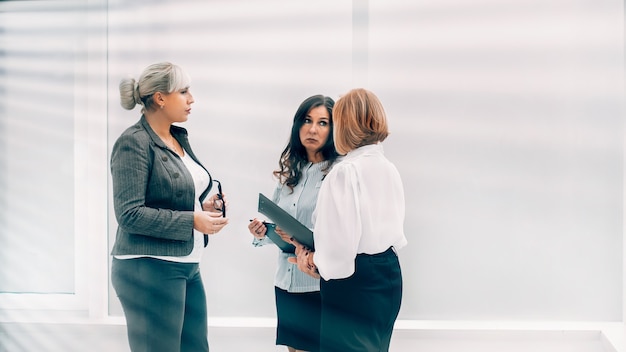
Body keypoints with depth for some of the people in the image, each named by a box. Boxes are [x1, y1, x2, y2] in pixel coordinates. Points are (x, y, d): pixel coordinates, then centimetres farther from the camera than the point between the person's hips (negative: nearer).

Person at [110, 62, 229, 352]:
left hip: (186, 267, 8)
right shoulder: (134, 142, -13)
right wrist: (192, 221, -19)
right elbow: (129, 213, -19)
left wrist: (203, 207, 3)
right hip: (149, 270, -8)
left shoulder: (179, 138, 12)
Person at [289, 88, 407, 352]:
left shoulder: (345, 172, -17)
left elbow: (340, 246, -23)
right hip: (387, 278, 8)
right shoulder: (390, 170, 8)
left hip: (353, 284, -8)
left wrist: (312, 262, -3)